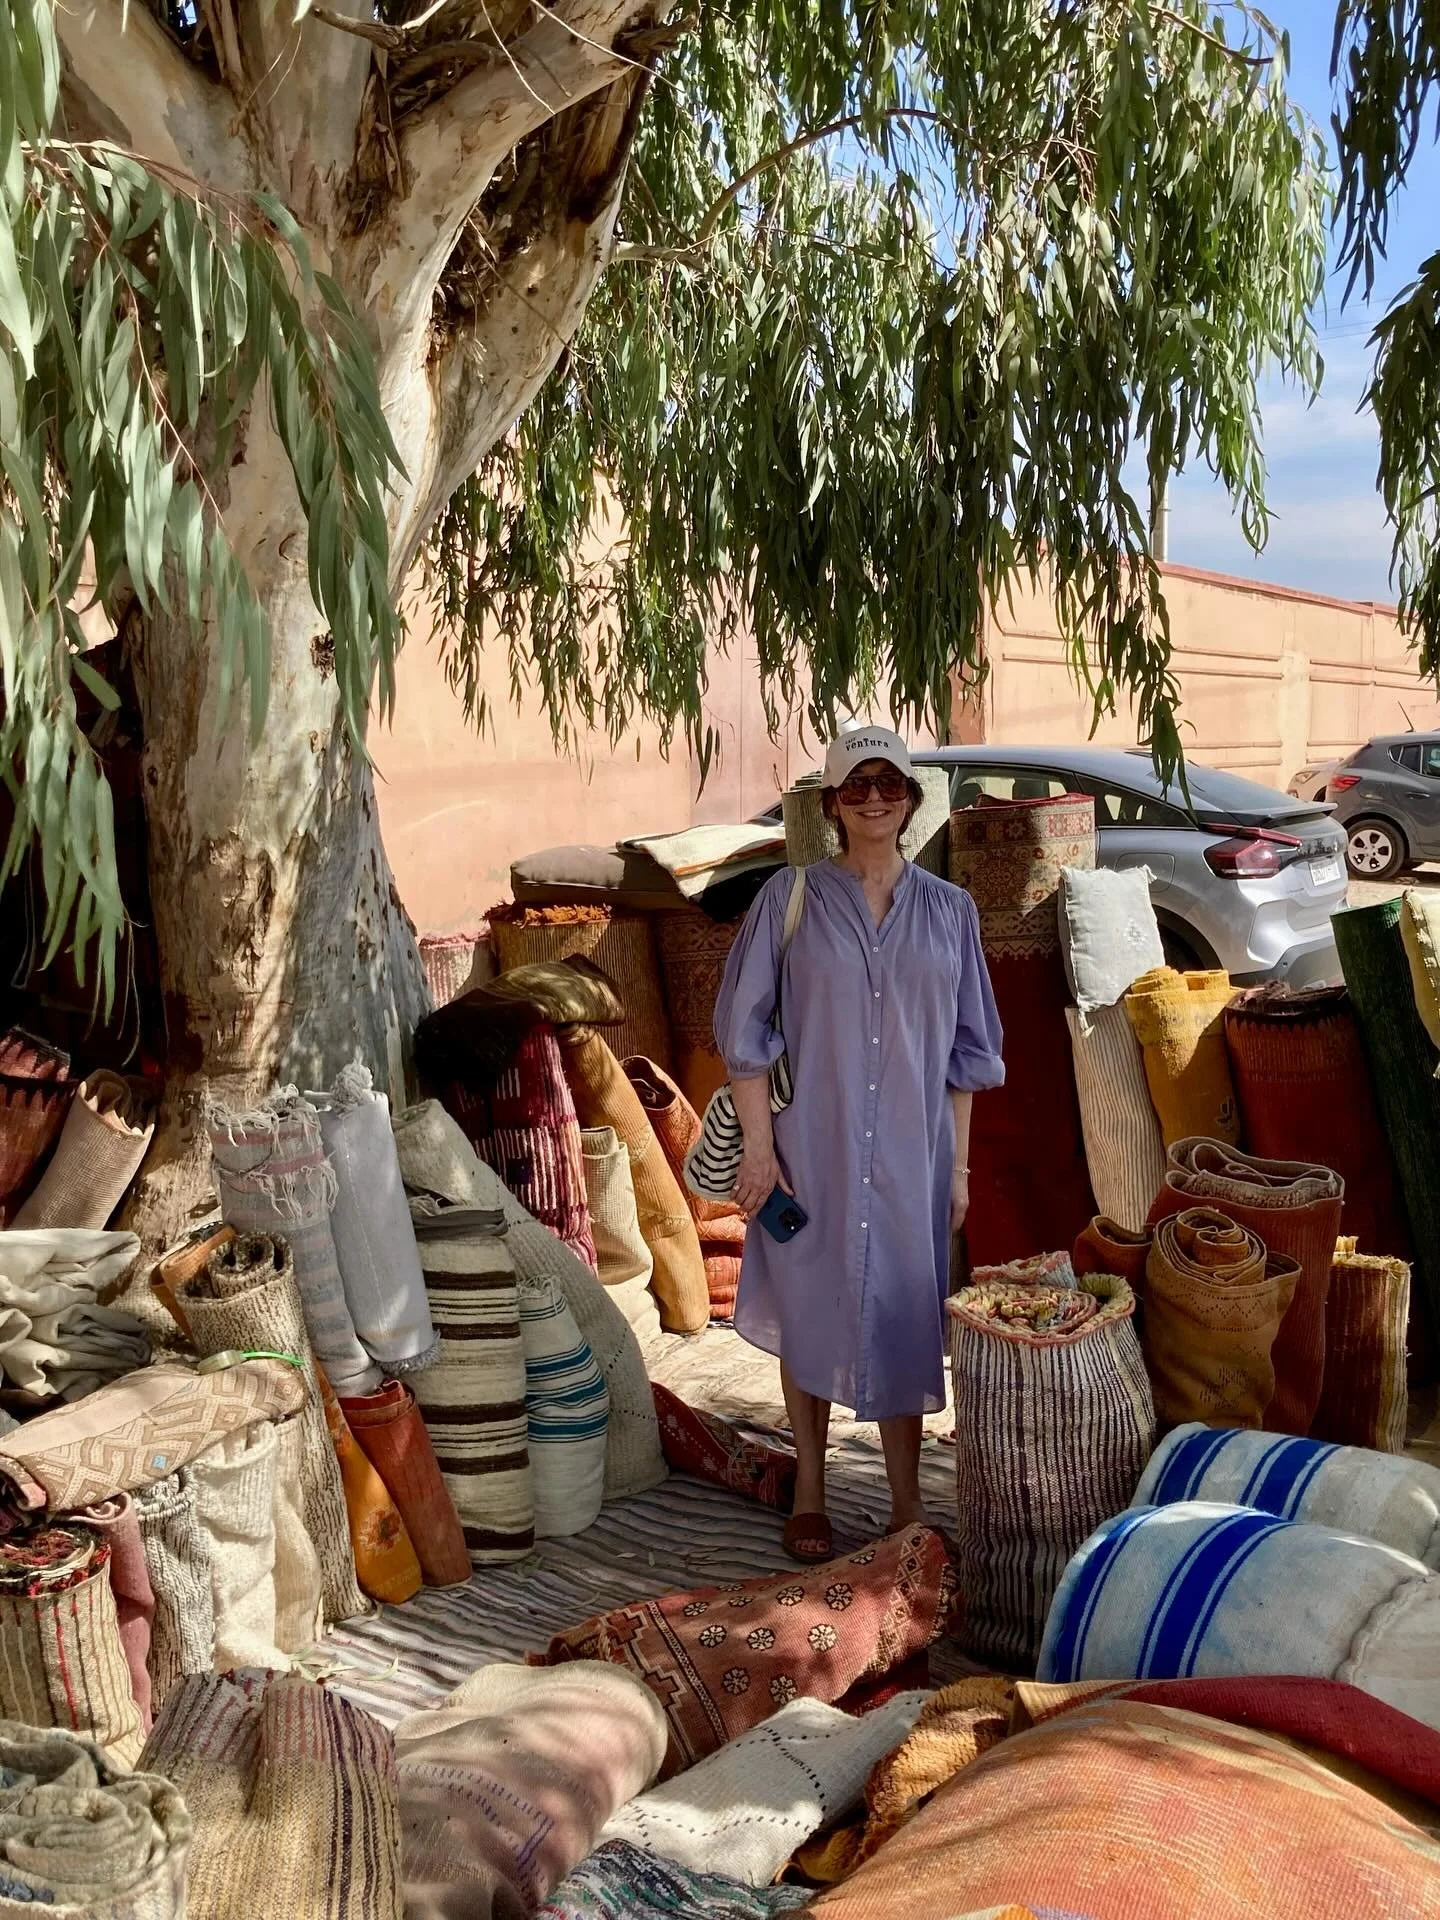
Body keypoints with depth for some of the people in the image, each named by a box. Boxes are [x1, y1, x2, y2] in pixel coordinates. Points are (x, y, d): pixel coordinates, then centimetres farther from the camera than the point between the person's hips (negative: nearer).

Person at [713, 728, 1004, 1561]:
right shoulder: (791, 897, -2)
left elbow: (965, 1051, 8)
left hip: (910, 1154, 2)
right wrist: (758, 1144, -9)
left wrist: (959, 1163, 5)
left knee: (905, 1319, 8)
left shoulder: (949, 909, 4)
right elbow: (747, 1030, -3)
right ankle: (810, 1493, 26)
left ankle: (907, 1503, 23)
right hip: (811, 1148, -1)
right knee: (808, 1315, 9)